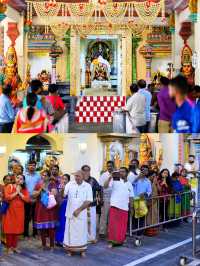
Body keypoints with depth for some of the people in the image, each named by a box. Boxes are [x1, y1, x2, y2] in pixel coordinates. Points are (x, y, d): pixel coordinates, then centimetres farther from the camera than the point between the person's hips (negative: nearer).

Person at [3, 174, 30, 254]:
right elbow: (7, 197, -16)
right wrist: (16, 193, -15)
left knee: (17, 229, 7)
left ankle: (14, 246, 18)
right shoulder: (9, 186, -4)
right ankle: (9, 247, 9)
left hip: (19, 211, 3)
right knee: (9, 229, -1)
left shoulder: (24, 189, 6)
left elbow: (27, 199, -6)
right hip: (10, 211, -3)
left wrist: (20, 193, -12)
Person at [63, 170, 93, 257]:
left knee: (81, 231, 5)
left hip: (81, 213, -1)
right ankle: (70, 249, 19)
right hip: (70, 213, 1)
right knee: (70, 231, 6)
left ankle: (82, 250, 18)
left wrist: (79, 210, -13)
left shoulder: (87, 186, -3)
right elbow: (63, 195, -6)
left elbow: (88, 201, -7)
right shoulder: (70, 184, 0)